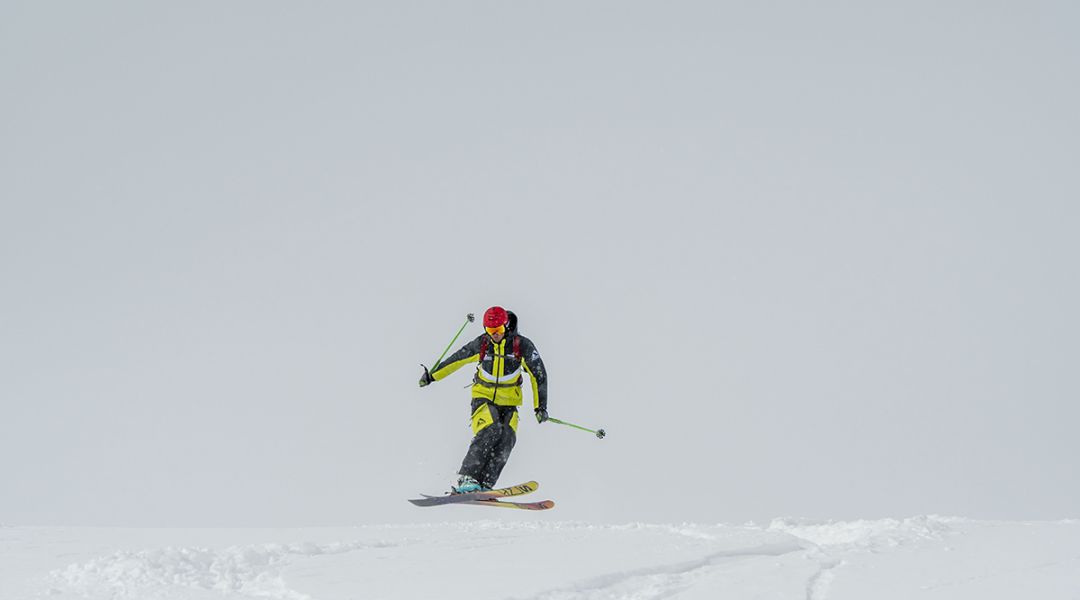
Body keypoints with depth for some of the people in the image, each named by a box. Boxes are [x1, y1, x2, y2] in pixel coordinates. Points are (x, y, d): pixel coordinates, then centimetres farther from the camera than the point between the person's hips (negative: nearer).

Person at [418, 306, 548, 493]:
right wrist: (432, 375, 11)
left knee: (507, 438, -22)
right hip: (483, 396, -1)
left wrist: (540, 406, -13)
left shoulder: (522, 345, -11)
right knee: (490, 431, -28)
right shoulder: (480, 345, -9)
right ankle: (466, 480, -32)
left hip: (508, 401, 2)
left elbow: (538, 374, -7)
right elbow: (456, 360, 5)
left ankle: (484, 485, -24)